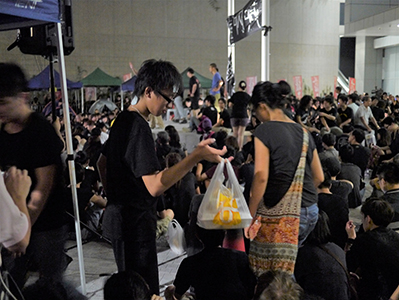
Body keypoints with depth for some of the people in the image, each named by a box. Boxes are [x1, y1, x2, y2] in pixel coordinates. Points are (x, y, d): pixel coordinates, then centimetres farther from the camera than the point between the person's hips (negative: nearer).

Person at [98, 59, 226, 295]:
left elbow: (102, 163, 20)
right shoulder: (139, 127, -22)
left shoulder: (123, 119, 9)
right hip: (135, 221, -10)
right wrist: (196, 157, -39)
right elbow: (155, 186, -32)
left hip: (118, 215, 10)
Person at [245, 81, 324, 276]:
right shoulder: (303, 132, 12)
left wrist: (250, 215, -10)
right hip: (311, 211, 7)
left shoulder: (264, 131, -8)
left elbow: (261, 177, -17)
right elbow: (319, 177, 16)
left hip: (280, 215, -7)